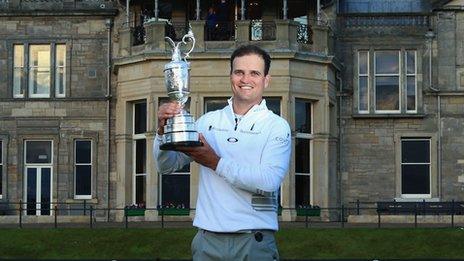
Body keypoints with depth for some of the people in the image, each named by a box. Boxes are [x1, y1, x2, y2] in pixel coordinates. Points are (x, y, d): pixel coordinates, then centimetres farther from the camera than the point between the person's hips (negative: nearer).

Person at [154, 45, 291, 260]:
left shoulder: (277, 126, -1)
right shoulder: (207, 121, 9)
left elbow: (269, 181, -16)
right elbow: (166, 166, 8)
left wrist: (216, 163, -14)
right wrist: (163, 131, -10)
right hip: (208, 240, 3)